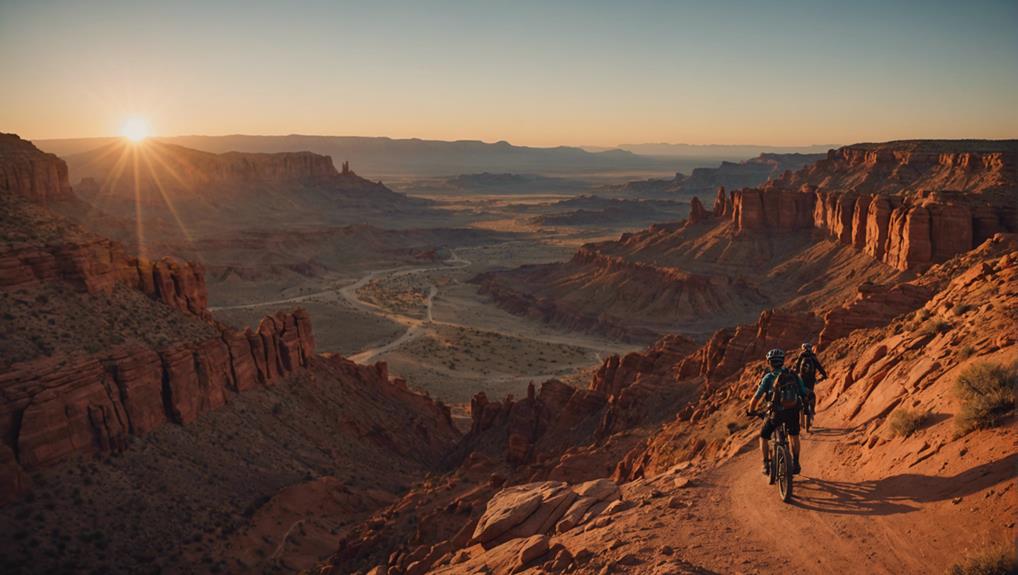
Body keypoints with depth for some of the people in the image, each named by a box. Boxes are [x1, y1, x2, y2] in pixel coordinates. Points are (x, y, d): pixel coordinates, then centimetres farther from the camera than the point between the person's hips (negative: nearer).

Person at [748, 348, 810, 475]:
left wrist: (751, 410, 13)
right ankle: (795, 463, 31)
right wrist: (800, 405, 29)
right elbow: (805, 394, 9)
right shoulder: (794, 375, 10)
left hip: (777, 413, -3)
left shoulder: (769, 377, 0)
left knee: (764, 436, 20)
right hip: (793, 412, 3)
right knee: (794, 436, 32)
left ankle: (766, 465, 13)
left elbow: (757, 396, -2)